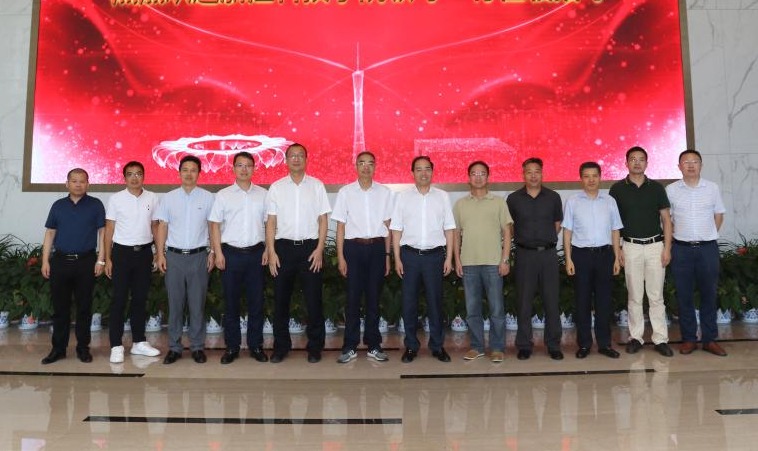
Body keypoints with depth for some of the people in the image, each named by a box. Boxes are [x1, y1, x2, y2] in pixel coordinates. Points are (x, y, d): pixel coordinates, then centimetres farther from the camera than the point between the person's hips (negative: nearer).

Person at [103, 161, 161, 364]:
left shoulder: (152, 198, 4)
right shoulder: (116, 199, -2)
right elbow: (109, 230, 0)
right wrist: (107, 259, -4)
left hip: (144, 252, 2)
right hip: (122, 252, -2)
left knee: (140, 299, 10)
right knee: (119, 299, 0)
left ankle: (139, 342, 19)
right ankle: (116, 346, 7)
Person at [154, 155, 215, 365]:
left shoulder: (208, 198, 3)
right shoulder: (168, 198, 6)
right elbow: (162, 227, 7)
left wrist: (213, 252, -3)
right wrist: (160, 254, 0)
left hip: (199, 255, -1)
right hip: (174, 255, 1)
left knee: (197, 304, 4)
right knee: (175, 304, 6)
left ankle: (197, 347, 15)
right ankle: (174, 347, 16)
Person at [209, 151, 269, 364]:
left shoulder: (262, 194, 6)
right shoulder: (223, 195, 3)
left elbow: (268, 223, 8)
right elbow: (215, 225, 2)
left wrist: (267, 249, 0)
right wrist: (218, 253, -6)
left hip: (255, 252, 1)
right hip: (231, 253, -1)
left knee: (256, 301, 6)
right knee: (231, 302, 6)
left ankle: (256, 345, 18)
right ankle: (232, 347, 17)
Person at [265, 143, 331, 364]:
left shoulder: (317, 186, 4)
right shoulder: (276, 187, 6)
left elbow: (323, 220, 2)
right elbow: (271, 222, 5)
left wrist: (319, 249, -6)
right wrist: (271, 252, -3)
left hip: (310, 247, -1)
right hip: (284, 246, 1)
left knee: (313, 299, 3)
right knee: (281, 299, 7)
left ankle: (315, 346, 16)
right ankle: (281, 346, 21)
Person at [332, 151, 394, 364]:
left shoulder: (384, 192, 5)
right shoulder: (345, 192, 3)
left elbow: (387, 226, 8)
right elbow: (341, 226, 3)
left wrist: (387, 255, 5)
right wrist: (340, 257, -2)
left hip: (377, 247, 1)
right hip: (354, 247, -1)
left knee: (374, 297, 7)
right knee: (353, 297, 2)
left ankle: (373, 345, 18)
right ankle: (350, 346, 12)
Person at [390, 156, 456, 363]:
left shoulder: (442, 197, 5)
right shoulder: (403, 197, 4)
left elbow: (449, 229, 5)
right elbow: (396, 230, 4)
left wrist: (449, 258, 0)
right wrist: (397, 258, -1)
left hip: (434, 254, 0)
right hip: (410, 254, 0)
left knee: (435, 301, 7)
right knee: (409, 302, 6)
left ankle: (437, 345, 20)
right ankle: (411, 346, 18)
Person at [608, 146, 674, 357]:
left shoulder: (657, 188, 5)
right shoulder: (617, 189, 2)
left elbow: (666, 219, 6)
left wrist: (667, 248, -2)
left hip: (655, 246, 1)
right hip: (631, 247, -1)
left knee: (656, 295, 4)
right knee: (634, 296, 5)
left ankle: (660, 338, 10)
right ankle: (636, 337, 14)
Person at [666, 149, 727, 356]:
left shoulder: (712, 188, 3)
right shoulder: (671, 190, 1)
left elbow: (719, 215, 13)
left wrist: (709, 236, 7)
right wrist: (677, 236, 3)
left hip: (708, 248, 1)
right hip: (681, 248, 0)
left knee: (709, 294, 6)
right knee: (684, 295, 4)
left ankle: (709, 339, 16)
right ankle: (689, 338, 15)